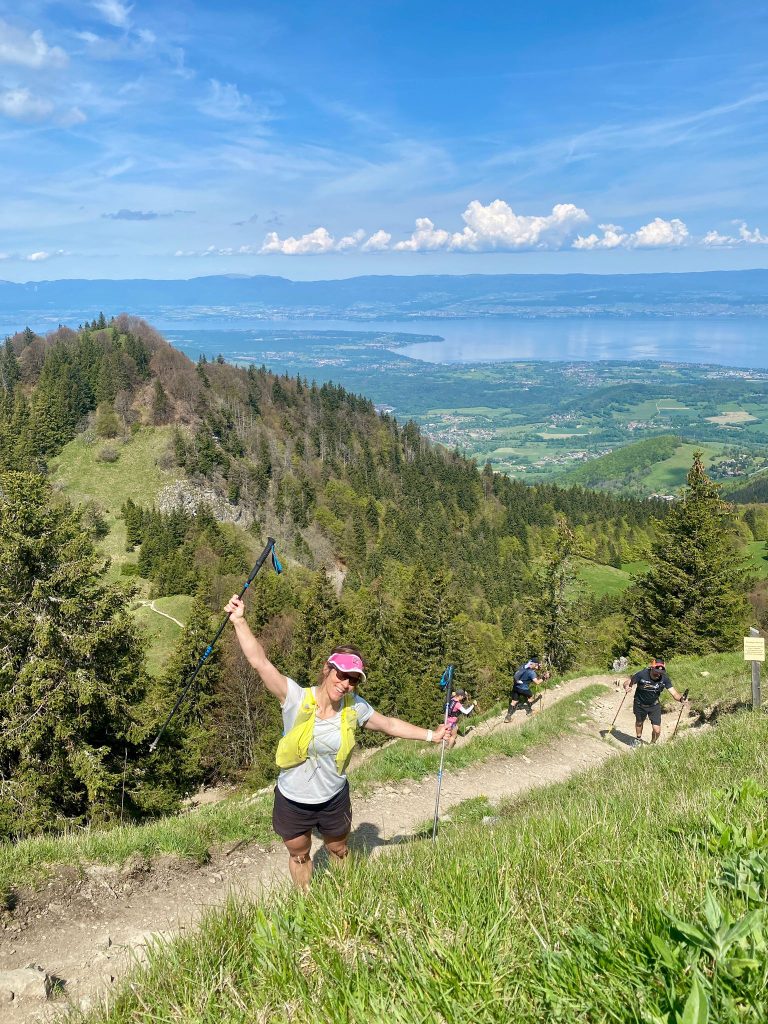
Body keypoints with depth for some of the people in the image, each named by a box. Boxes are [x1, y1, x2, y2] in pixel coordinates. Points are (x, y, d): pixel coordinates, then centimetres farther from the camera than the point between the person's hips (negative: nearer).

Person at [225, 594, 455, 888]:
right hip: (292, 801, -2)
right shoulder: (296, 699, -24)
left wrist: (431, 735, 2)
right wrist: (239, 621, -41)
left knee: (339, 852, 25)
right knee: (298, 856, 21)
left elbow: (390, 725, 1)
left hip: (333, 800, 2)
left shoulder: (355, 707, -14)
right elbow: (260, 662, -33)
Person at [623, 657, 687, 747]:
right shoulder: (642, 675, -29)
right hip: (640, 704, -1)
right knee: (639, 723, 24)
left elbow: (673, 692, -25)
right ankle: (638, 739, 55)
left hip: (654, 705, 1)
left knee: (657, 730, -6)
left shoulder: (664, 678, -23)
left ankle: (653, 743, 28)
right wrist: (627, 687, -45)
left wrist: (681, 698, -46)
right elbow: (627, 683, -22)